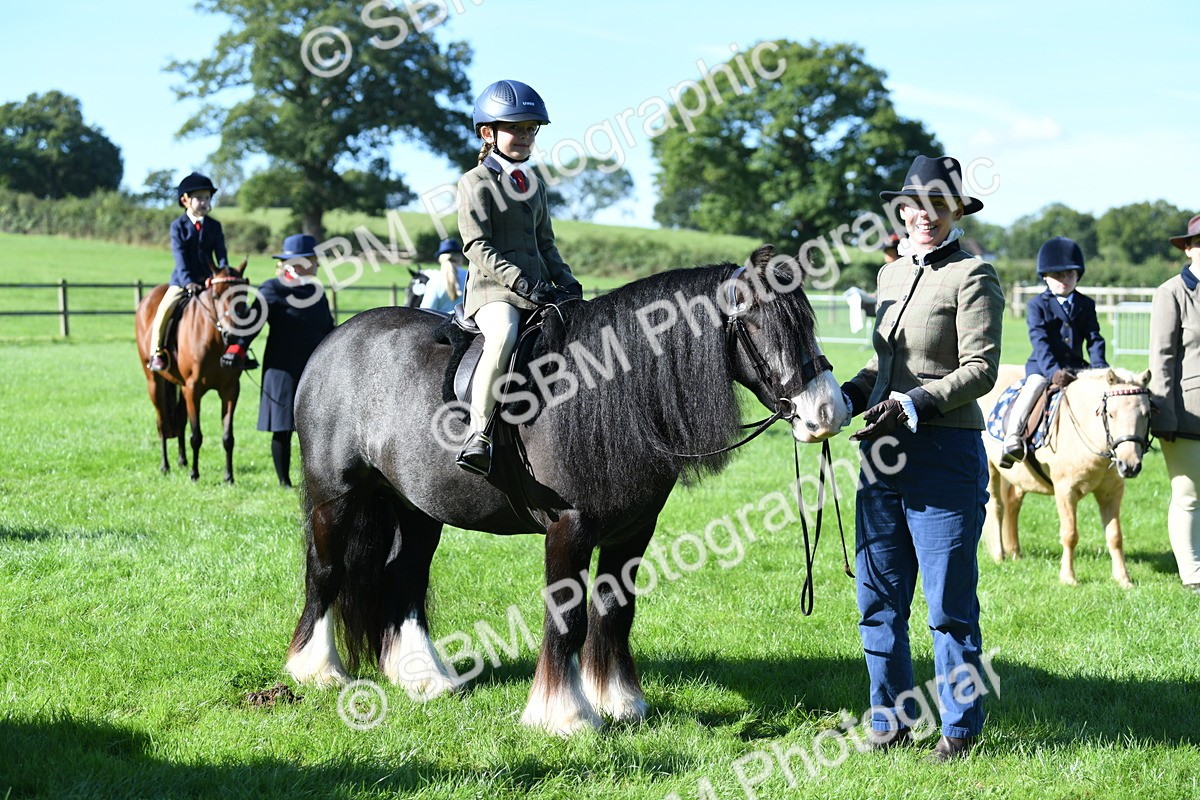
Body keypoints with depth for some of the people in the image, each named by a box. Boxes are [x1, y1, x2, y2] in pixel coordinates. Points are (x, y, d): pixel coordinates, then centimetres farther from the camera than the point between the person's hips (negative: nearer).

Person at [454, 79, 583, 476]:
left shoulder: (535, 186, 22)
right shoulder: (476, 183, -1)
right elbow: (479, 248, -10)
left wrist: (566, 281, 6)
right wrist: (521, 281, -20)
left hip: (540, 290, 8)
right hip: (494, 290, -8)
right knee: (504, 335, -37)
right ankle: (478, 434, -37)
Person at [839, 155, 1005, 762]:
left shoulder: (972, 276, -8)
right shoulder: (891, 274, 14)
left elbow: (980, 369, -14)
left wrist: (912, 406, -23)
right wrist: (850, 395, 6)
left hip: (945, 455, -7)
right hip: (883, 457, 7)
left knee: (949, 604, 1)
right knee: (878, 598, 10)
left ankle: (960, 726, 14)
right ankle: (891, 718, 22)